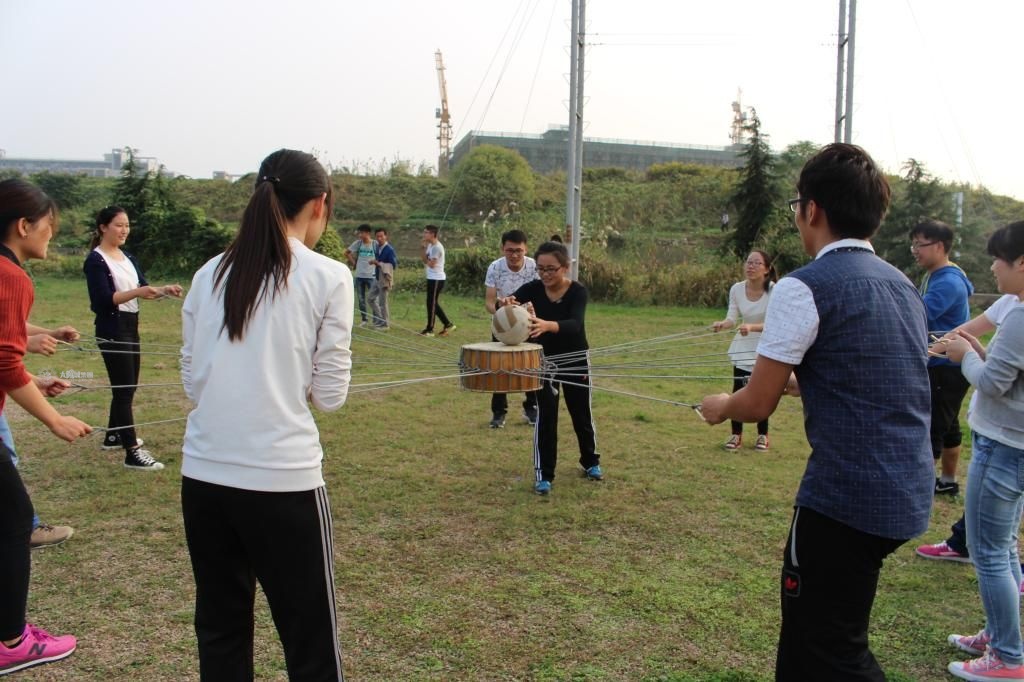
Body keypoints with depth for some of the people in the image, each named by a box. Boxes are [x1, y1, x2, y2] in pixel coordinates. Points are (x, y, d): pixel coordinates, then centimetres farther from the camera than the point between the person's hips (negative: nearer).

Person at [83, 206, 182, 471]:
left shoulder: (128, 257, 13)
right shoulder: (95, 260, -11)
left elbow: (143, 287, 9)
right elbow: (103, 299, -20)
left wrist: (164, 289, -11)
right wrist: (136, 292, -33)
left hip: (131, 327, 8)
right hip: (112, 330, -8)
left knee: (128, 385, 16)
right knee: (123, 388, -10)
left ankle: (113, 436, 32)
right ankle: (132, 452, -10)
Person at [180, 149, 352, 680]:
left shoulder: (210, 274, 6)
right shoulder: (328, 277, -7)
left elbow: (193, 382, 9)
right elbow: (329, 394, -4)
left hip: (203, 473, 5)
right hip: (282, 478, -5)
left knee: (220, 636, 19)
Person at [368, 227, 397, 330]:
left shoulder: (389, 249, -16)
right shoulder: (377, 247, 7)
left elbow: (393, 265, -21)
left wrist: (379, 263, -23)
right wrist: (374, 262, 1)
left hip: (385, 279, -8)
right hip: (377, 277, 8)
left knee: (382, 302, -2)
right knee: (372, 299, 15)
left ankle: (385, 324, 11)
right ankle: (378, 320, 28)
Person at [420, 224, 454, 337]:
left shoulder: (437, 247, -16)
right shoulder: (430, 246, 14)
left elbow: (431, 264, -20)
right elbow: (425, 259, 9)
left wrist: (425, 259, -3)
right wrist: (424, 248, -3)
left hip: (436, 279, -10)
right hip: (432, 278, 10)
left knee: (431, 303, -4)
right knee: (433, 303, 12)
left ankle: (430, 329, 3)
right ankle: (448, 324, 17)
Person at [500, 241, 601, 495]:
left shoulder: (578, 291, -20)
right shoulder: (532, 289, -13)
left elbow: (575, 324, -37)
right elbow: (508, 305, -27)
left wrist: (547, 325, -58)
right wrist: (505, 303, -53)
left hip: (575, 360, 0)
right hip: (544, 360, 1)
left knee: (582, 414, 14)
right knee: (545, 415, -4)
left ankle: (591, 462, 38)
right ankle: (543, 474, 7)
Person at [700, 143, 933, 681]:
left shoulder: (804, 288, -14)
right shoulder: (902, 285, 11)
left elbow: (757, 404, -10)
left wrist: (720, 405, 10)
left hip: (845, 495, -8)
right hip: (908, 491, 8)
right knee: (813, 629, 24)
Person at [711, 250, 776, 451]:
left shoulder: (774, 291, -21)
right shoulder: (737, 289, -11)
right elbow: (732, 318, -12)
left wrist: (752, 327, -43)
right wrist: (722, 324, -34)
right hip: (743, 347, 3)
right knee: (738, 390, -1)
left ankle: (762, 435, 24)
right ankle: (736, 434, 14)